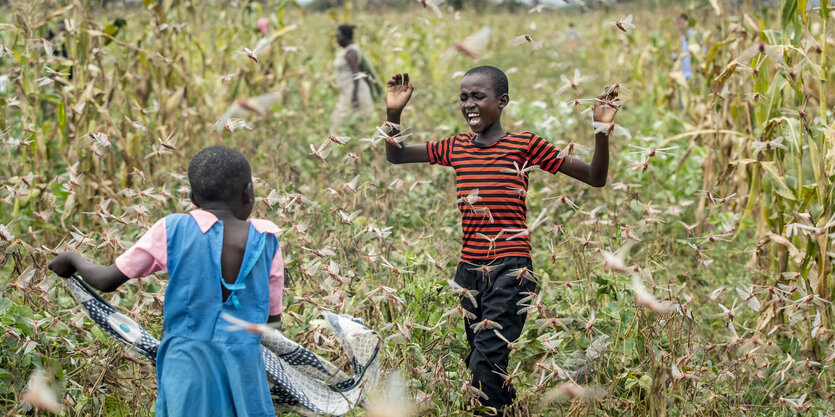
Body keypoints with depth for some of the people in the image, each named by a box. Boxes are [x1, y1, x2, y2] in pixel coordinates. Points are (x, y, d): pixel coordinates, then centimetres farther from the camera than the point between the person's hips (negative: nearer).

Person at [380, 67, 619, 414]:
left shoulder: (525, 145, -3)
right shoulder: (456, 148, 10)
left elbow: (595, 178, -1)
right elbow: (395, 156, 21)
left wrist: (602, 131, -16)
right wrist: (393, 114, 5)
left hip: (509, 268, -6)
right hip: (468, 269, 6)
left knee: (485, 364, -17)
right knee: (477, 360, 14)